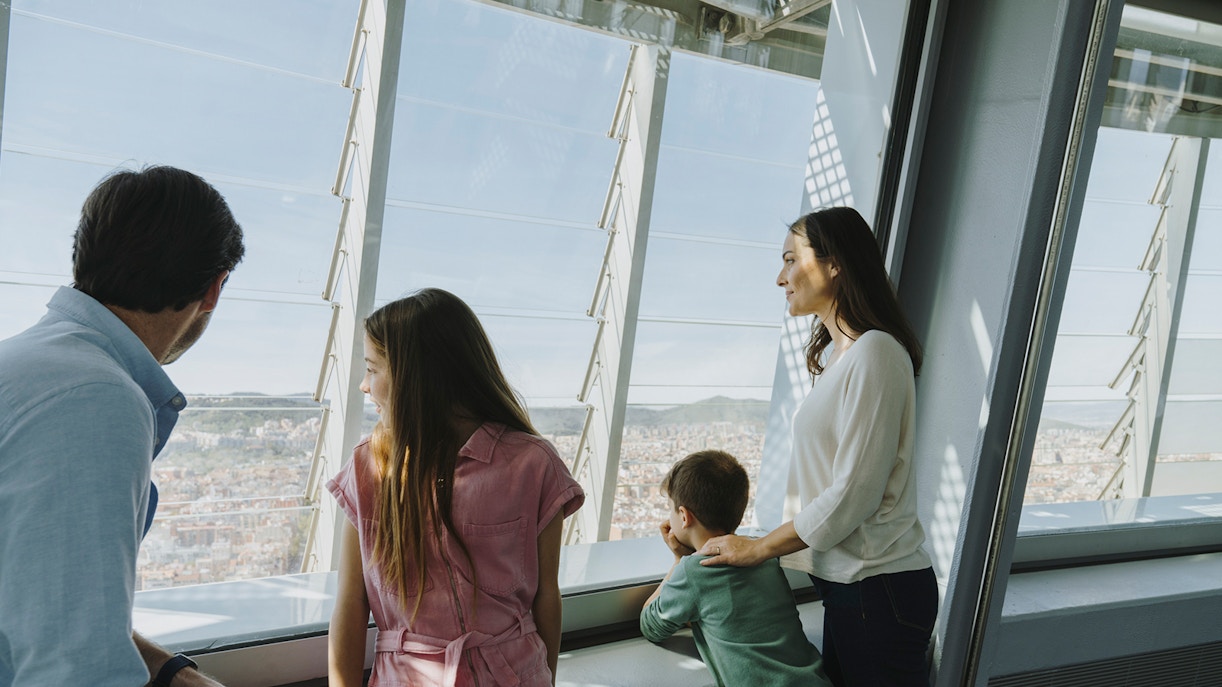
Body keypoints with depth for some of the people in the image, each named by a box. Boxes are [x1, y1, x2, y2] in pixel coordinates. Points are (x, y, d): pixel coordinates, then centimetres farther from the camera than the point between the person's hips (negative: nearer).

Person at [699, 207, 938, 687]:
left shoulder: (875, 352, -16)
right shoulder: (837, 354, 13)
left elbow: (854, 493, -19)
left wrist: (759, 548, -10)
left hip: (879, 591, -9)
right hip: (847, 584, 9)